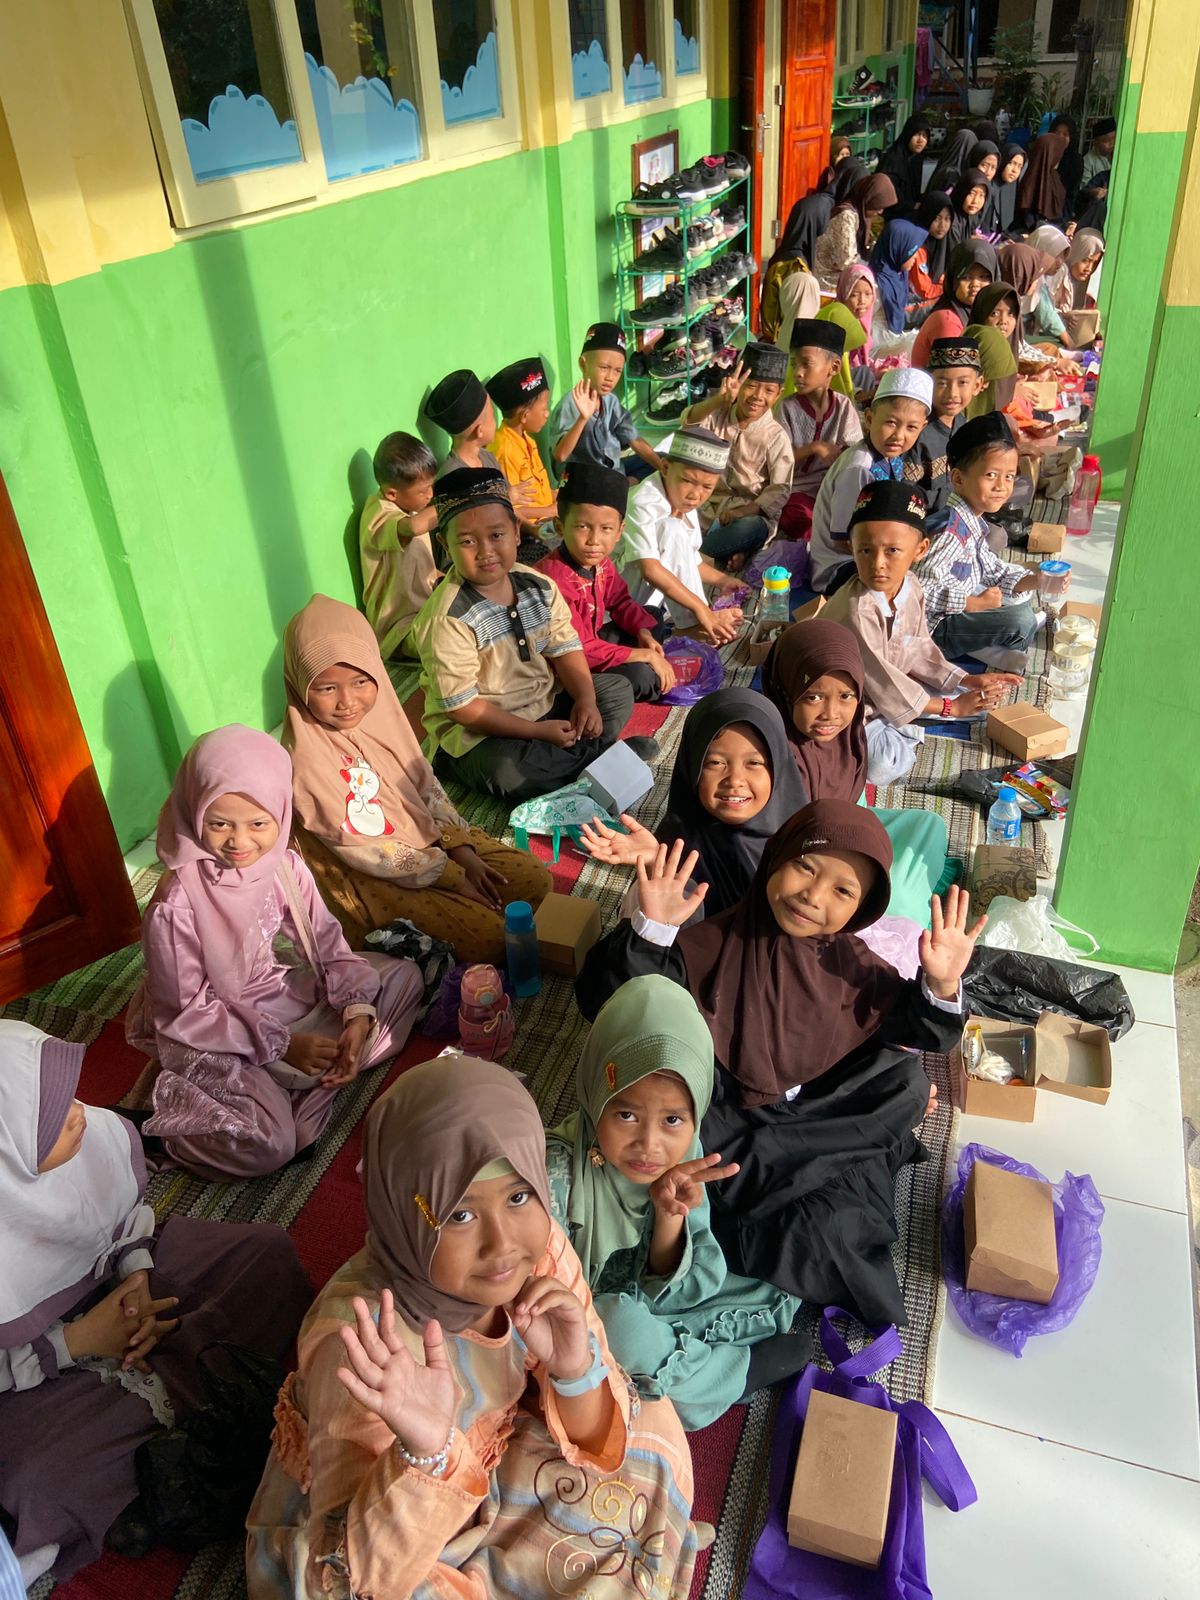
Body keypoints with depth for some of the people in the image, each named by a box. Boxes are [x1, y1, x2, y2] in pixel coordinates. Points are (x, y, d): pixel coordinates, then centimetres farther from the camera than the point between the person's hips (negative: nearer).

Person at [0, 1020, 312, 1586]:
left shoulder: (101, 1134, -21)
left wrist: (137, 1275, -14)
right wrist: (77, 1342, -23)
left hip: (116, 1279, 5)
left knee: (267, 1256, -6)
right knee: (47, 1474, -32)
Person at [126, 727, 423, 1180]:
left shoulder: (285, 866, -12)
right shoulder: (175, 904, -27)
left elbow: (325, 941, -3)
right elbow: (185, 1012, -20)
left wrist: (357, 1013, -19)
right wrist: (283, 1043, -20)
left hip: (276, 991, 7)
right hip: (206, 1035, -7)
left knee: (402, 976, 3)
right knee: (267, 1146, -27)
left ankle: (318, 1076, -11)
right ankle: (154, 1121, 0)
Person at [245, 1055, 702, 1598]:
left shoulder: (540, 1251, -22)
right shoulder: (363, 1337, -36)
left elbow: (597, 1442, -12)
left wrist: (575, 1370, -33)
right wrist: (426, 1454, -50)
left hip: (482, 1467, 5)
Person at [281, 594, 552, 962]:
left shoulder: (380, 714, -6)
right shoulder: (305, 757, -24)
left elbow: (427, 786, 4)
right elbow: (360, 848, -21)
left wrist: (463, 851, -8)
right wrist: (452, 876, -18)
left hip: (429, 838, 7)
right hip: (375, 877, -7)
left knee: (534, 878, 0)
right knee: (489, 935, -18)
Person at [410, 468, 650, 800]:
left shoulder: (538, 585, -3)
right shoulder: (447, 619, -24)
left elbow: (565, 648, 3)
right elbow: (460, 706, -23)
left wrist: (585, 700, -16)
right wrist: (539, 731, -22)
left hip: (545, 702, 7)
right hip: (475, 732, -7)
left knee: (617, 690, 7)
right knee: (507, 770, -36)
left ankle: (567, 755, -12)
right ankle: (594, 750, -11)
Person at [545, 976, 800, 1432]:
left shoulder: (685, 1155, -18)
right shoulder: (558, 1170, -33)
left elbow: (671, 1288, -13)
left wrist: (670, 1215, -29)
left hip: (647, 1304, 3)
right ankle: (742, 1368, -5)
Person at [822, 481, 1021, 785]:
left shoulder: (911, 587, -6)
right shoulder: (856, 612, -31)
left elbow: (917, 650, 7)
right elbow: (881, 679, -24)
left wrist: (966, 680, -2)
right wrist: (950, 707, -14)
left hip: (892, 691, 9)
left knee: (978, 699, 11)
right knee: (884, 765, -34)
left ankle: (897, 728, 4)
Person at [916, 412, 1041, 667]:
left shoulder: (975, 521, 6)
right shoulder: (950, 531, -26)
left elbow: (992, 568, 14)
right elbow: (921, 589, -32)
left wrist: (1033, 580, -2)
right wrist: (976, 603, -23)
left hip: (961, 606, 11)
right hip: (936, 624, -11)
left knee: (1020, 599, 23)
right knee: (1021, 622, -17)